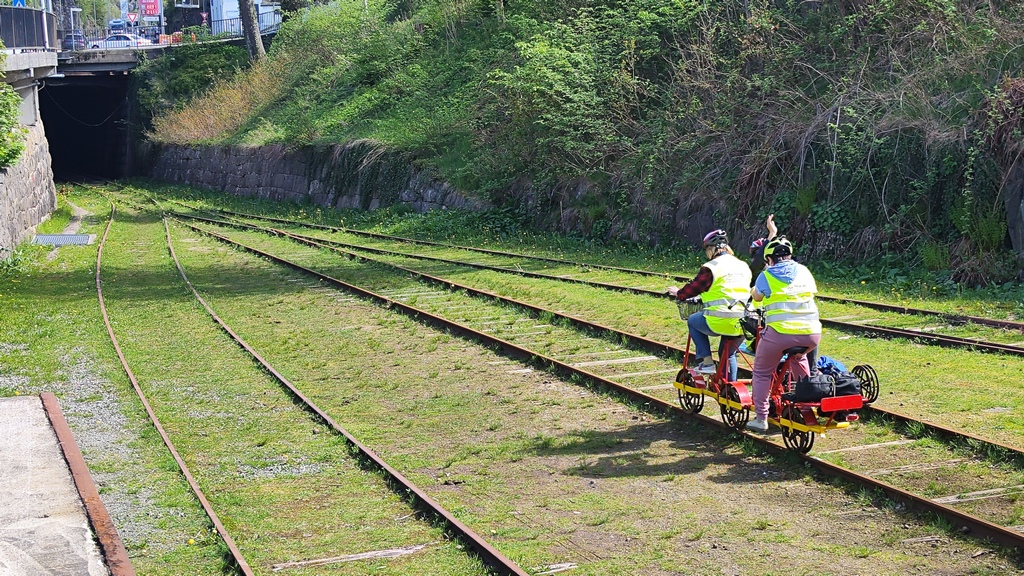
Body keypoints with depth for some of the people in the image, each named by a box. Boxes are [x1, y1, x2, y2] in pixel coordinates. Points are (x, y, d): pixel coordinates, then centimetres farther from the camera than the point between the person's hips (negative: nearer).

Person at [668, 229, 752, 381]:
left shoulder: (711, 268, -8)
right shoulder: (743, 266, 13)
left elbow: (693, 288, 0)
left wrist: (678, 293, 22)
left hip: (721, 323, -6)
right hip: (743, 324, 6)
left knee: (693, 320, 22)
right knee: (728, 354, 27)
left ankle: (707, 361, 14)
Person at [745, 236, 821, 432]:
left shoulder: (766, 276, 2)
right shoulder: (804, 271, 13)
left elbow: (756, 297, 20)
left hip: (780, 332, -4)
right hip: (811, 334, 4)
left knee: (762, 372, 14)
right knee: (798, 357, 37)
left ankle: (761, 418, 9)